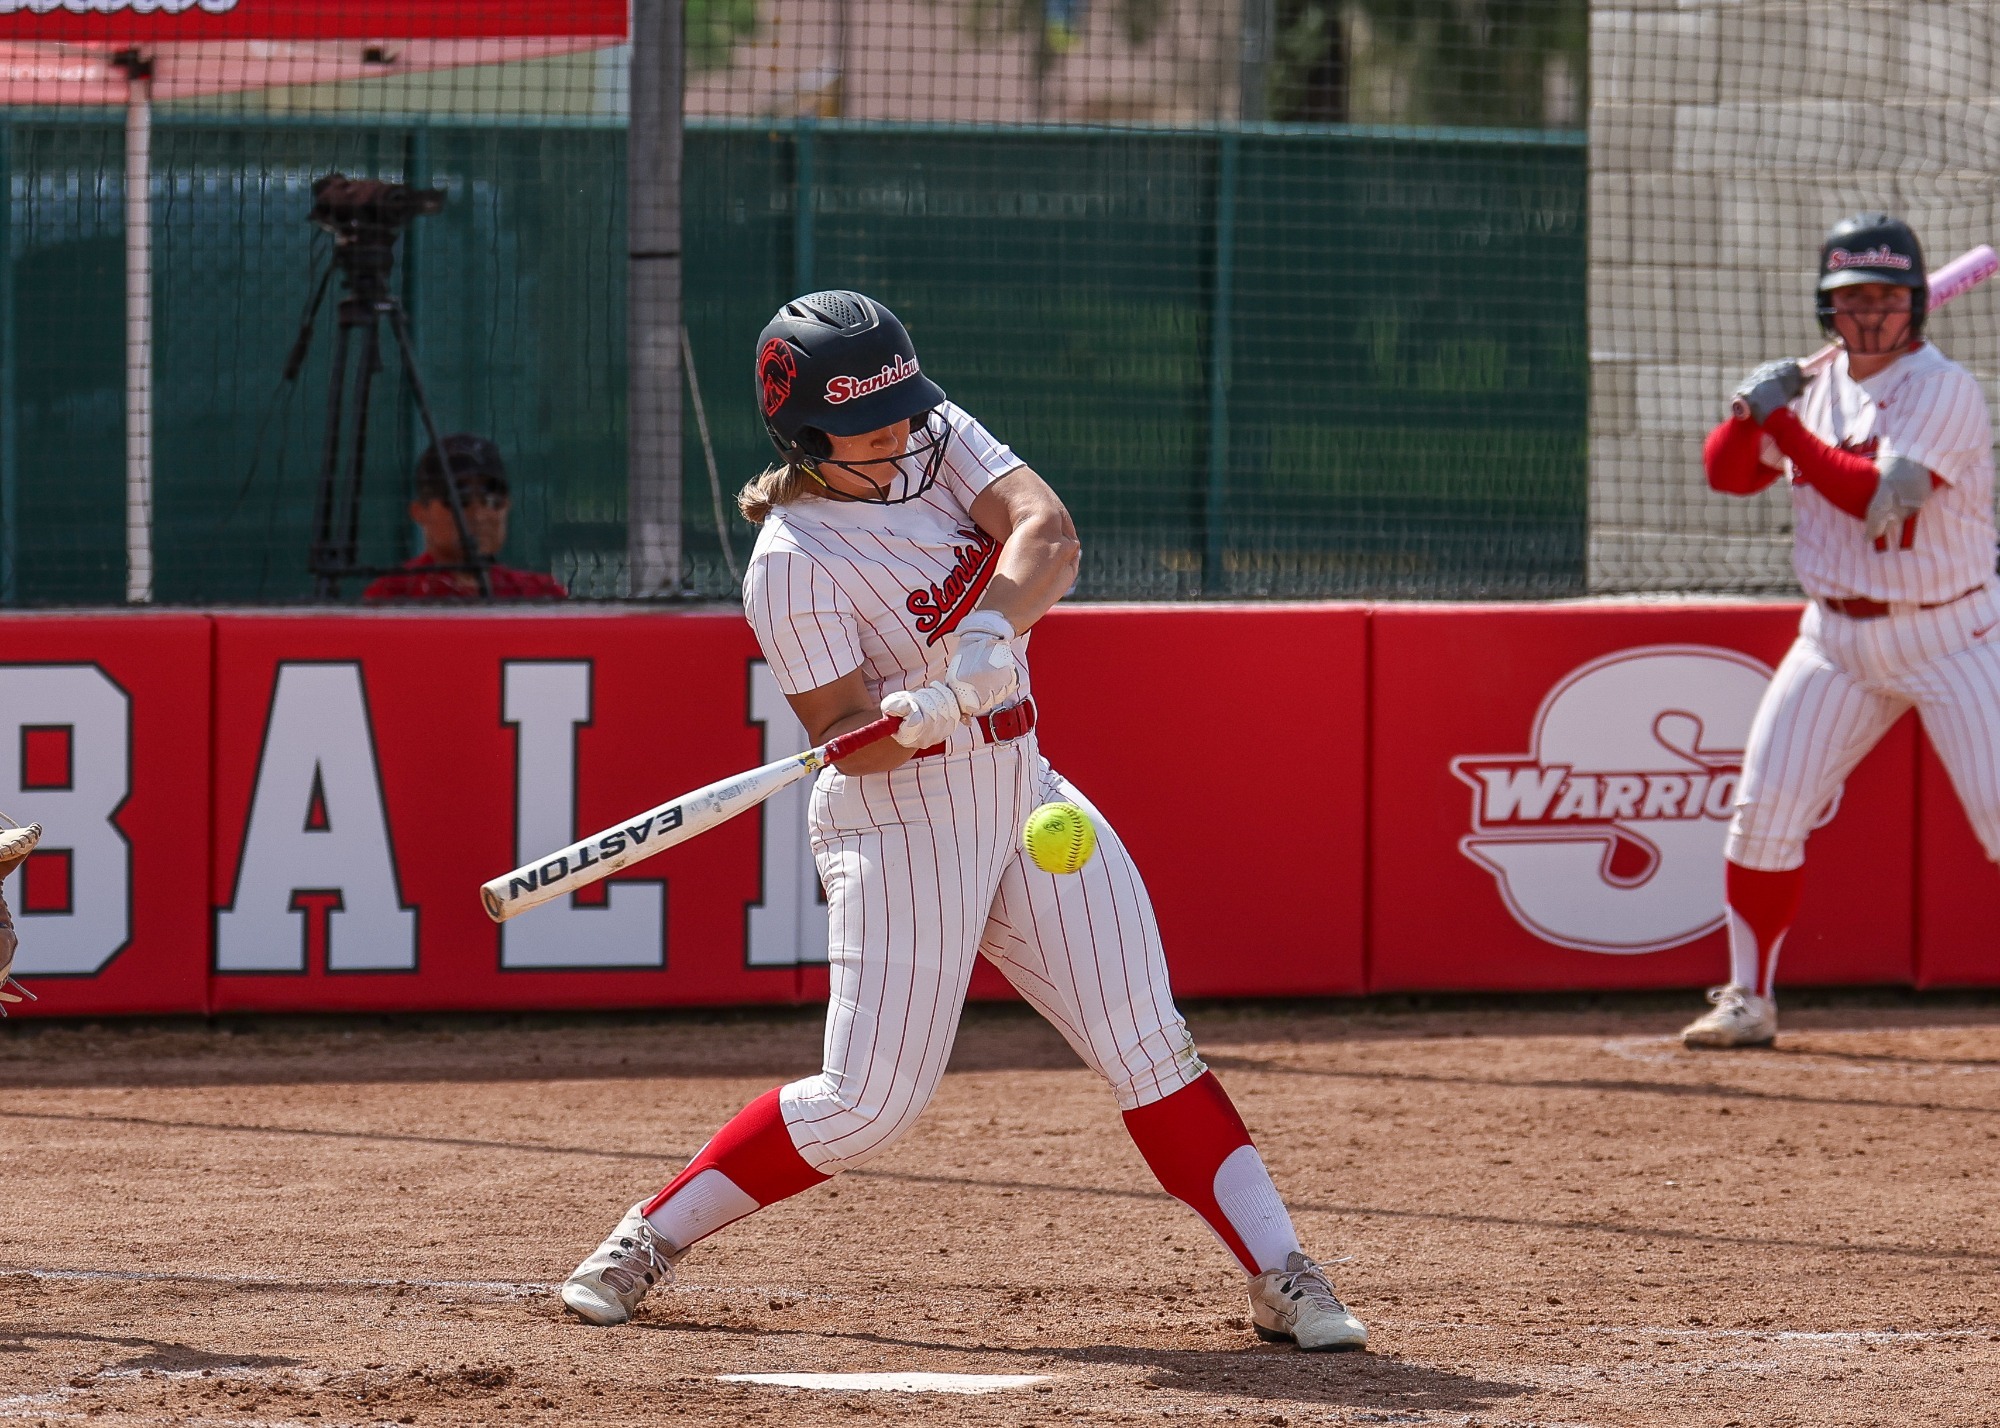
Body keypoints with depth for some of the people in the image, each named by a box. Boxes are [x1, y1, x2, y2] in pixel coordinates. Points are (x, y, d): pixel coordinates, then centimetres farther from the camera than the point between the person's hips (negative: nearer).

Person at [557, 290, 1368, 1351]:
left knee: (1146, 1042, 0)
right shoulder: (793, 563, -17)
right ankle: (649, 1239, 8)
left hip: (1024, 792, 6)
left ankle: (1281, 1279, 0)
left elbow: (1047, 531, -14)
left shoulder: (938, 440, 1)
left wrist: (993, 630, -33)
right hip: (899, 822, -6)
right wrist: (924, 714, -39)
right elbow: (845, 738, -18)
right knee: (869, 1103, -8)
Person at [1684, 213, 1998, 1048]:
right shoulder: (1818, 388, 6)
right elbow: (1728, 473, 7)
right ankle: (1749, 1000, 10)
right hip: (1838, 637, 5)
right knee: (1765, 810, -1)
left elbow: (1882, 499, -25)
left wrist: (1785, 424, -23)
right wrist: (1752, 412, -13)